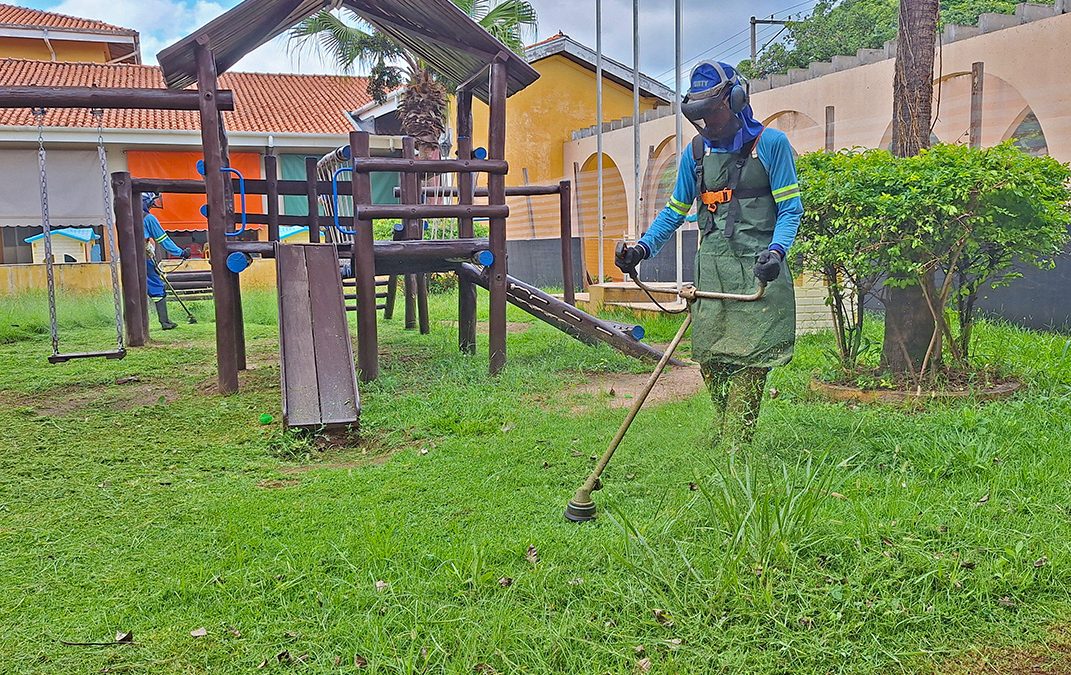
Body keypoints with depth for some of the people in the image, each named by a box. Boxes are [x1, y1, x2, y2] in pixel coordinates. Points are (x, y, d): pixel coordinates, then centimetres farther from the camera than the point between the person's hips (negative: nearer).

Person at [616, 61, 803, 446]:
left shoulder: (770, 143, 1)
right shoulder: (696, 152, 14)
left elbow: (790, 208, -1)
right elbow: (675, 210, 21)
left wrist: (776, 250, -19)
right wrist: (644, 247, 6)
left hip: (757, 270, -4)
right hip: (711, 271, 4)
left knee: (749, 357, -8)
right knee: (709, 356, 1)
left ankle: (734, 453, -5)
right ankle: (724, 440, 17)